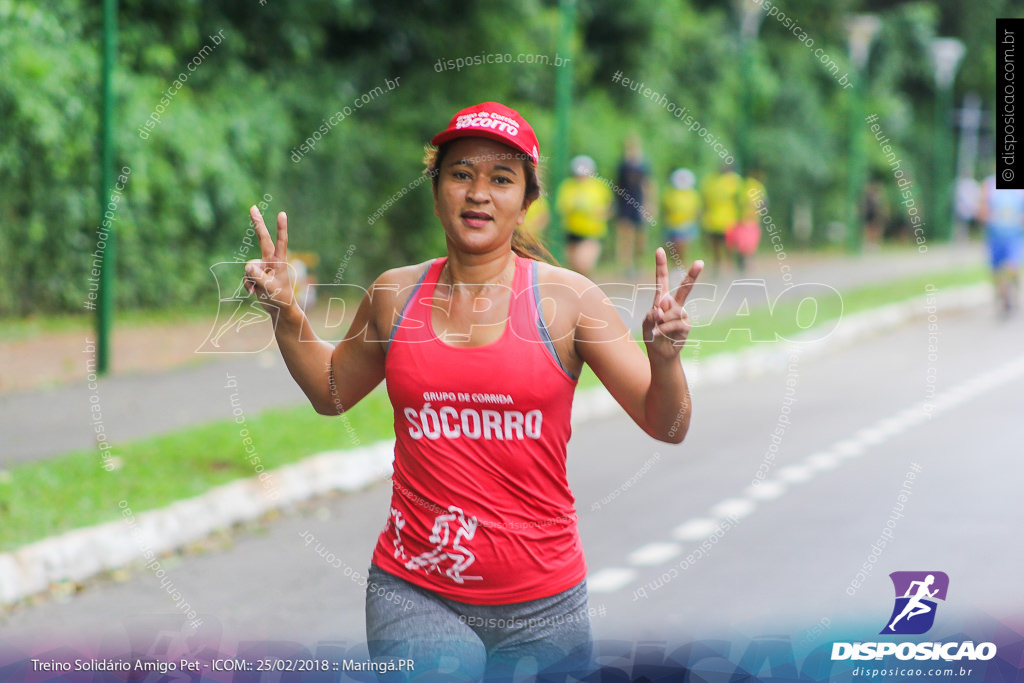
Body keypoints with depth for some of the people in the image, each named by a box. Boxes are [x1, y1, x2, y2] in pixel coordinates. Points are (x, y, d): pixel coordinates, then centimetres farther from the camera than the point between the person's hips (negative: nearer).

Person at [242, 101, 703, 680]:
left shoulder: (567, 297, -4)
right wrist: (286, 315, 10)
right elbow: (332, 392, 23)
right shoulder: (396, 294, 4)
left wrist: (665, 358, -21)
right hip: (412, 593, 1)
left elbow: (667, 427, -2)